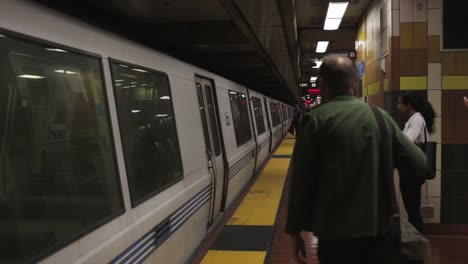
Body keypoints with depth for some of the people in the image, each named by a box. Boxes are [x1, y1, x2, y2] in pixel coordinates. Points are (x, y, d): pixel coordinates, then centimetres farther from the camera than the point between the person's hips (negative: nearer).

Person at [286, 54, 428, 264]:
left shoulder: (316, 120, -8)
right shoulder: (381, 117, 1)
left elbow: (301, 180, -8)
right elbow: (419, 166, 2)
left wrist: (294, 230, 1)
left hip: (336, 232, -3)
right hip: (379, 229, 4)